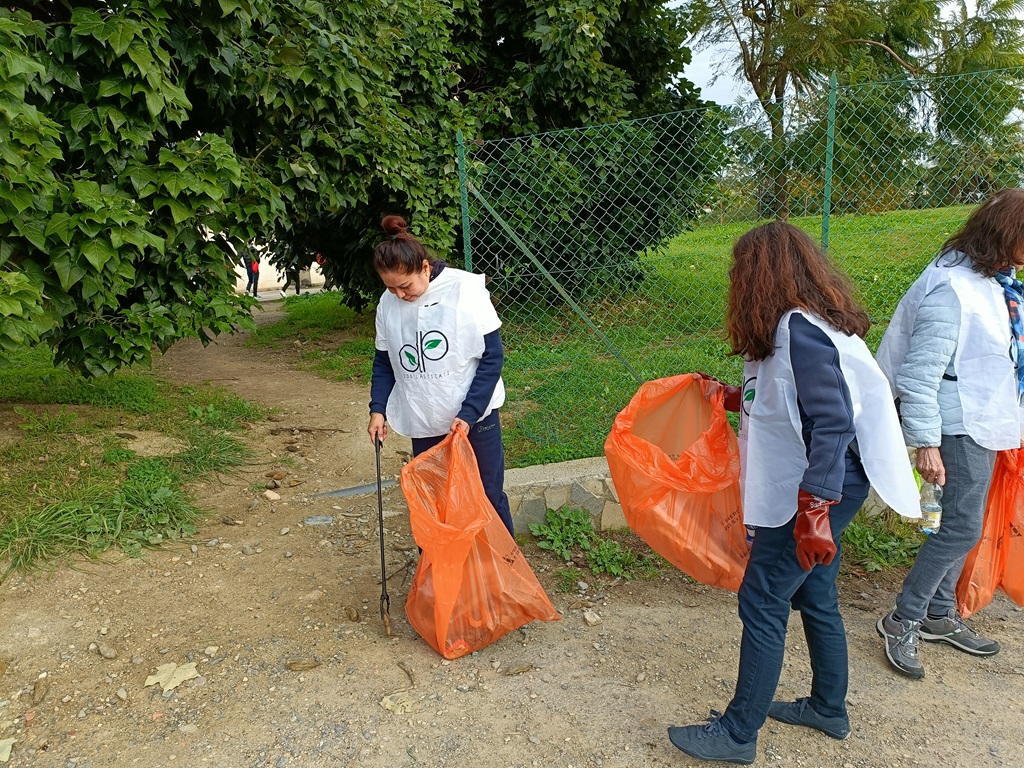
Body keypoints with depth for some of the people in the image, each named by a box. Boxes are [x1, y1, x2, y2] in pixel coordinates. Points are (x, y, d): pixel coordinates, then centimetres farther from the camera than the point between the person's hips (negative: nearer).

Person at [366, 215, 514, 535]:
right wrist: (378, 409, -3)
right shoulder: (388, 303, -2)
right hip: (423, 424, 3)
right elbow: (384, 361, 11)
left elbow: (492, 356, -12)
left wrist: (469, 413, -17)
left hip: (474, 418, -3)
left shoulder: (465, 289, -14)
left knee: (488, 496, 9)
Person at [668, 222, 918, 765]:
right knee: (815, 597, 20)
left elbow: (832, 424, -28)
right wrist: (736, 398, 21)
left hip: (815, 493, -10)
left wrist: (813, 510, -29)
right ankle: (829, 709, 38)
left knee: (762, 602, -1)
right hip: (809, 492, 10)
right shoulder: (797, 324, 9)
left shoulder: (800, 330, -21)